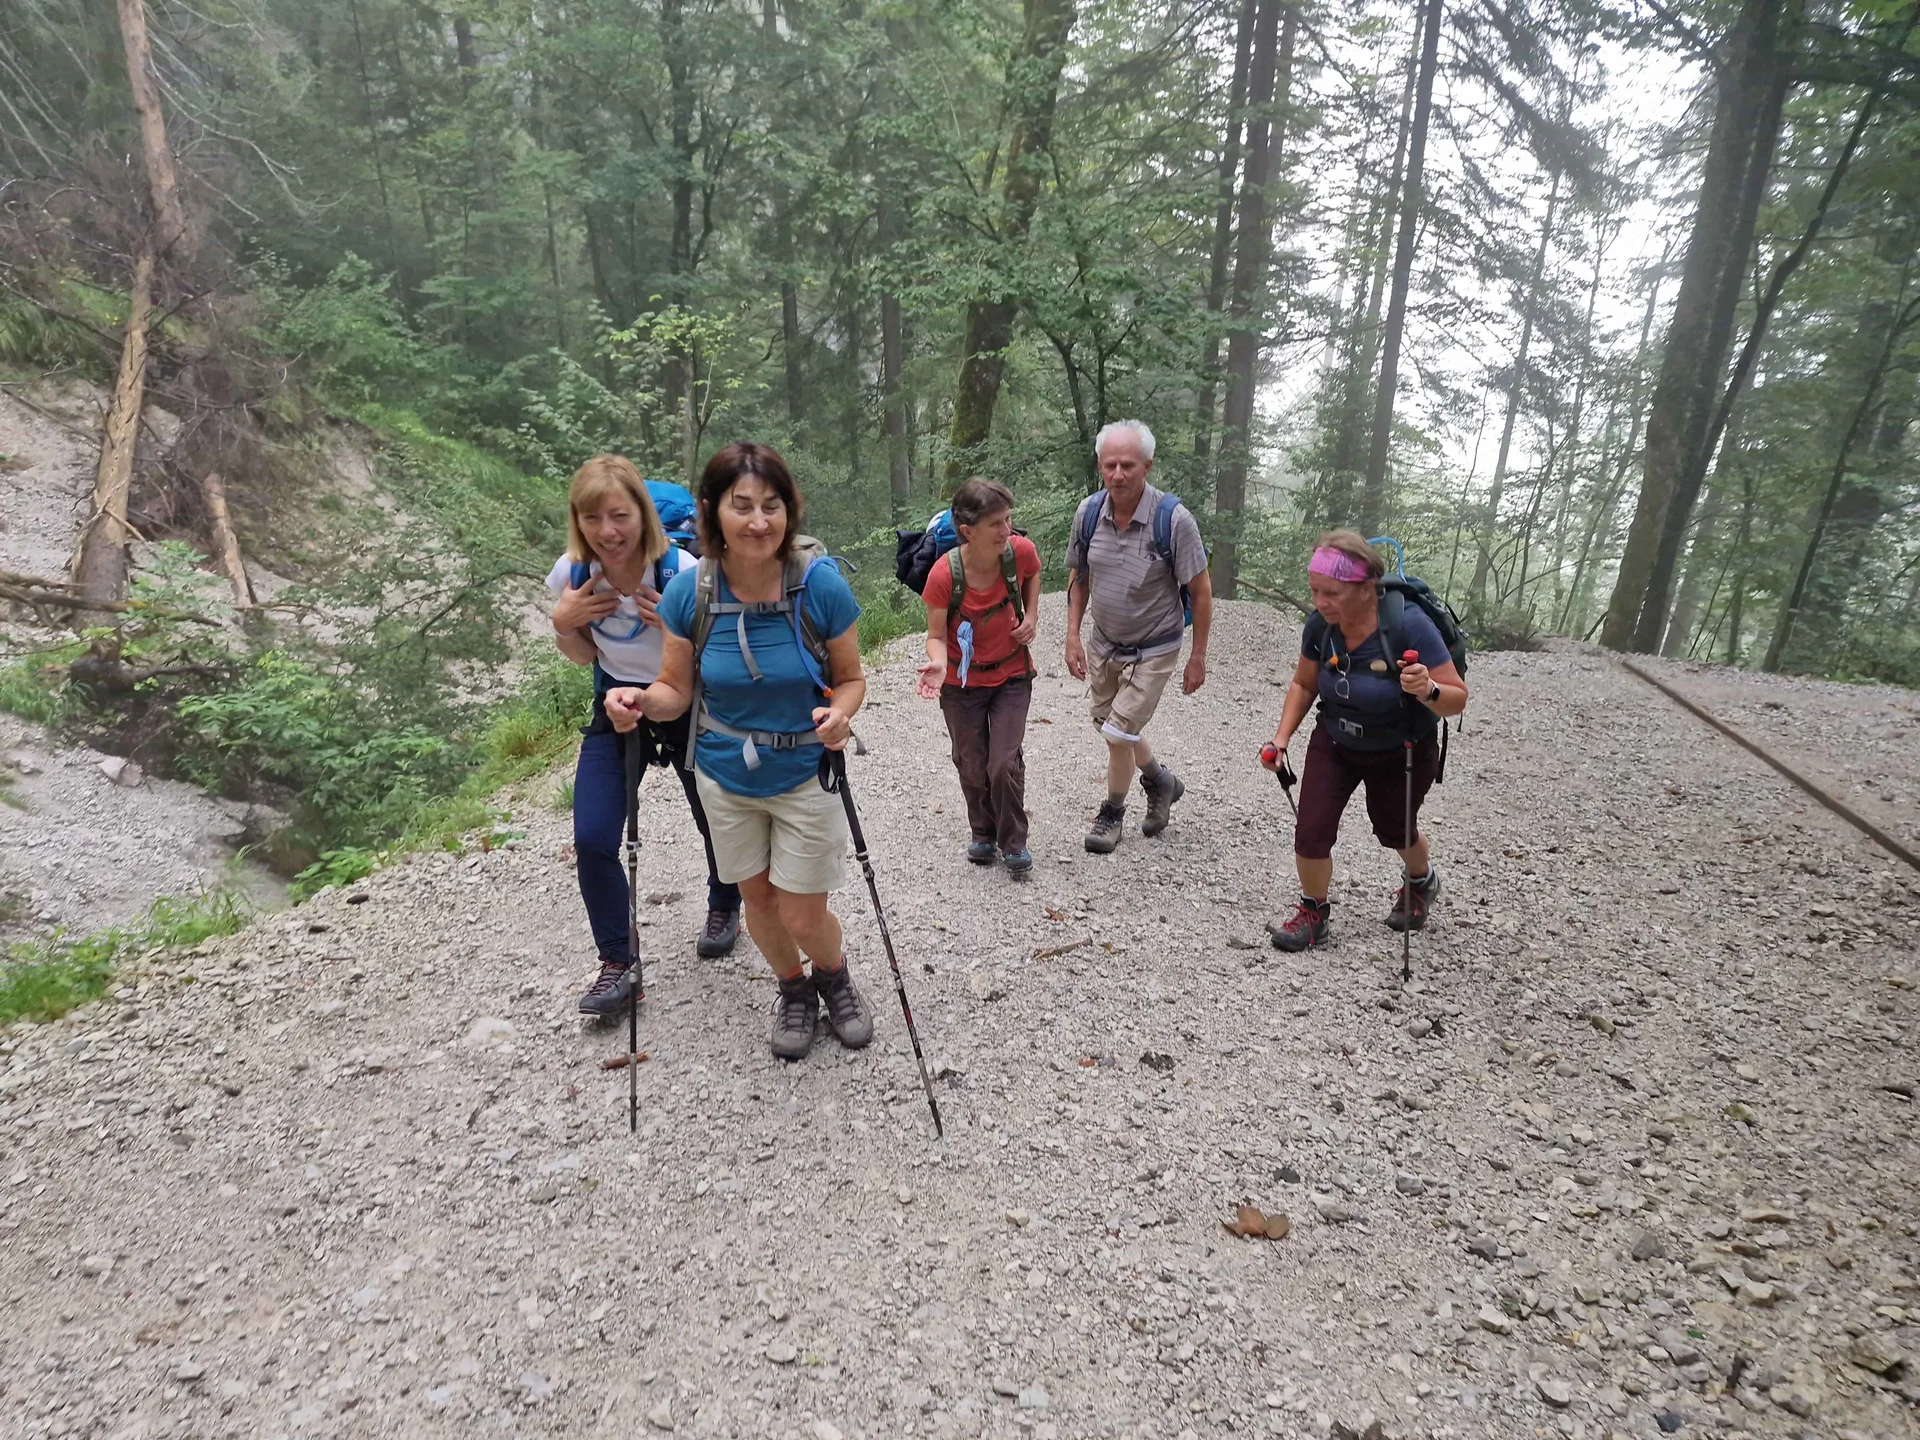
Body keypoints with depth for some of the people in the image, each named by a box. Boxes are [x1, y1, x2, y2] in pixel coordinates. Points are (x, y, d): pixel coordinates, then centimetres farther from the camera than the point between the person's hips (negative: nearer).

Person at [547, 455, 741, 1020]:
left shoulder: (682, 571, -26)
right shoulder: (571, 574, -13)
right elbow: (584, 655, 4)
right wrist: (563, 624, -17)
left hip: (688, 709, -2)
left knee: (716, 822, 14)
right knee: (592, 840, -9)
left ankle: (724, 908, 48)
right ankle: (616, 962, 11)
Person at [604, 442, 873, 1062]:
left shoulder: (821, 584, -21)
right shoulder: (690, 591, -16)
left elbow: (850, 678, -9)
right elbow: (676, 690, -6)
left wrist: (839, 714, -31)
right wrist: (639, 701, -28)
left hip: (805, 775, -2)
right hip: (725, 777, 3)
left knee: (803, 917, 3)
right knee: (758, 898, 18)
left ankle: (834, 977, 40)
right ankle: (794, 989, 48)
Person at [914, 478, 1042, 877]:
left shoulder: (1020, 551, -19)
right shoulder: (944, 574, -26)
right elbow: (937, 635, -15)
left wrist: (1031, 614, -5)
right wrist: (938, 664, -35)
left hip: (1012, 677, 1)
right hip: (962, 683, -1)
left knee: (1005, 763, -6)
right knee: (972, 766, 11)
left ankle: (1014, 842, 17)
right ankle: (983, 834, 37)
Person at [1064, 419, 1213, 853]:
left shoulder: (1173, 519, -23)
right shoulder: (1088, 512, -10)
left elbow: (1200, 591, -14)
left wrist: (1198, 658, -11)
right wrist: (1073, 636, 0)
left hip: (1153, 650, -5)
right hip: (1103, 643, 5)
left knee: (1119, 733, -6)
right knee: (1113, 724, 21)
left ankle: (1112, 813, 23)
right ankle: (1161, 781, 48)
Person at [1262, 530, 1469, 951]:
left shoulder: (1408, 625, -32)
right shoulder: (1320, 625, -19)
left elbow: (1458, 698, -25)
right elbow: (1304, 684, 0)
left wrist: (1428, 691, -47)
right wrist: (1282, 738, -9)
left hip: (1401, 753, -3)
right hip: (1334, 744, 3)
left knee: (1393, 830, 20)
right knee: (1311, 831, -9)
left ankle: (1422, 879, 56)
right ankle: (1313, 912, 17)